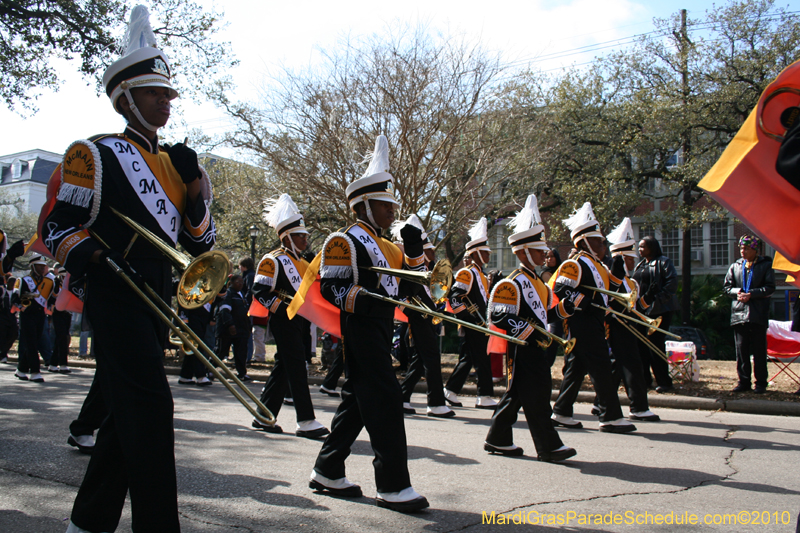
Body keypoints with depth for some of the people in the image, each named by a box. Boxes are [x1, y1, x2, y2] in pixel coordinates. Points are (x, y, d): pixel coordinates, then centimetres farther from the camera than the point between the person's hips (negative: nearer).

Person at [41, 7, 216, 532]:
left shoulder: (175, 163, 17)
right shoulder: (96, 155, -2)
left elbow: (202, 243, 13)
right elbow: (58, 225, -5)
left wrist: (194, 184, -1)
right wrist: (80, 253, -26)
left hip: (157, 302, 8)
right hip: (115, 297, -8)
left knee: (128, 410, 13)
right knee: (151, 405, -15)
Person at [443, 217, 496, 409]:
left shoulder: (480, 275, 19)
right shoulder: (467, 273, -11)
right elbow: (455, 298, -19)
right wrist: (473, 317, -21)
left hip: (481, 325, 10)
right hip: (473, 325, -10)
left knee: (468, 359, 12)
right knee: (482, 359, -6)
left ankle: (450, 391, 19)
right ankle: (485, 397, 0)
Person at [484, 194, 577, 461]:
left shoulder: (538, 283, 18)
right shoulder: (512, 283, -13)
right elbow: (498, 316, -20)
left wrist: (563, 308, 9)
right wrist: (529, 332, -25)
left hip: (535, 348, 10)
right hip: (521, 349, -10)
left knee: (516, 395, 13)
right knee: (535, 396, -5)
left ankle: (498, 439, 23)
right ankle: (549, 447, 2)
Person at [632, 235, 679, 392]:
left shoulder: (663, 262, -4)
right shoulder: (640, 265, 19)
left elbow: (672, 283, -16)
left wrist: (657, 298, -20)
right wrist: (636, 301, 10)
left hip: (659, 310, -7)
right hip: (641, 310, 7)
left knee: (656, 345, -7)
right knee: (641, 344, 6)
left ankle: (664, 382, 4)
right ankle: (645, 379, 15)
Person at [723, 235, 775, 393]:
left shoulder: (766, 265, 2)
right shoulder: (735, 266, 12)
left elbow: (770, 288, -4)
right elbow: (726, 286, 13)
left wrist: (751, 294, -15)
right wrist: (737, 292, -7)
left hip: (759, 315, -3)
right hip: (739, 313, 3)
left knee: (759, 350, 2)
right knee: (741, 350, 5)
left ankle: (761, 383, 9)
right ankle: (744, 381, 12)